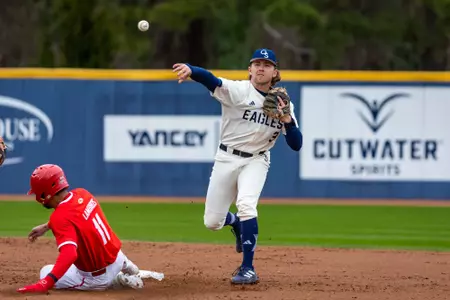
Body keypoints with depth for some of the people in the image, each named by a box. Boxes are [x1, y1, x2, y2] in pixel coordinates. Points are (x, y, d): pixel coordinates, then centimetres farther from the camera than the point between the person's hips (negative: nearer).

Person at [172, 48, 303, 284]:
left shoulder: (283, 104, -1)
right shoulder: (237, 90, -11)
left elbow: (296, 145, -4)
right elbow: (212, 80, -31)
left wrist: (287, 120, -22)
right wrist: (191, 70, -53)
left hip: (255, 161, 0)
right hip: (226, 158, 0)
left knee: (246, 204, -28)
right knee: (212, 222, 3)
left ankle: (248, 269, -20)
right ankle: (237, 224, 41)